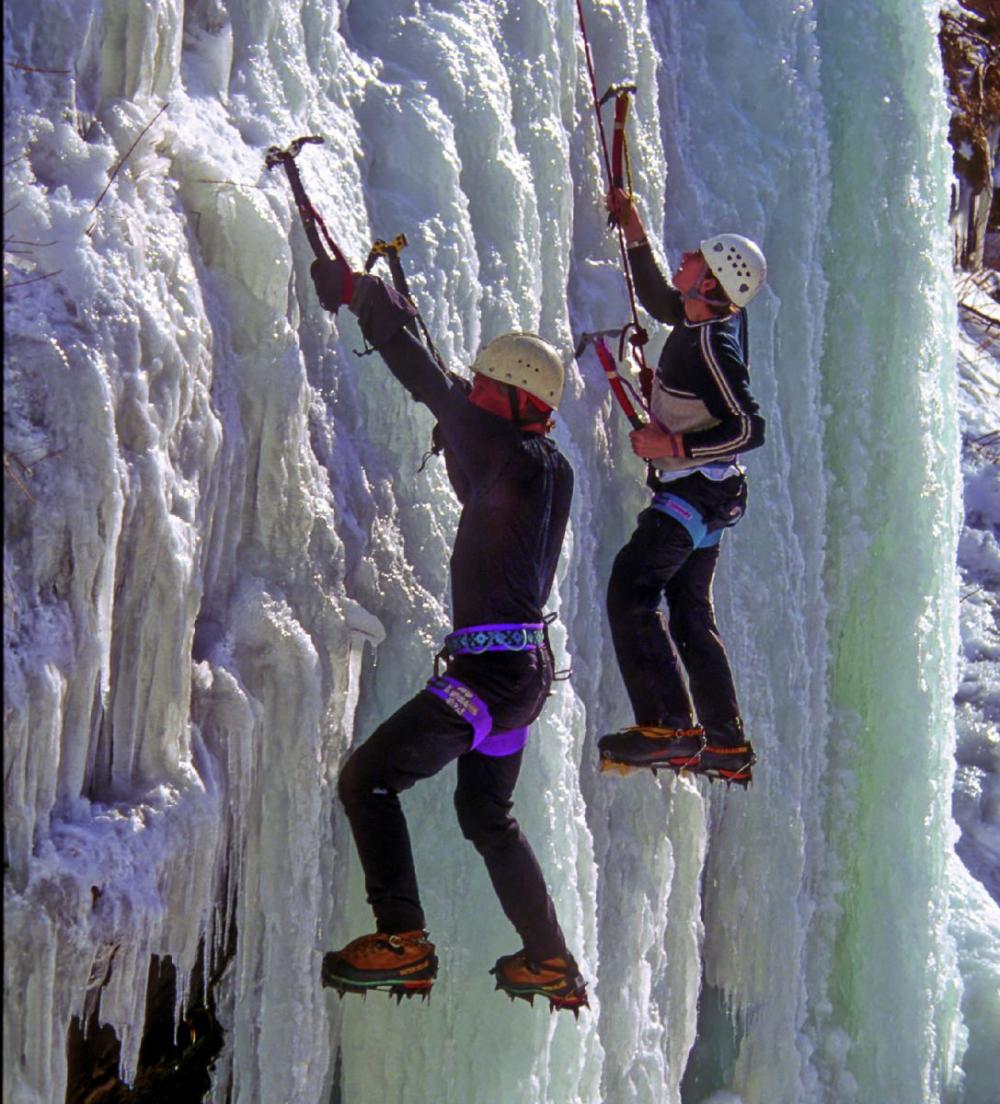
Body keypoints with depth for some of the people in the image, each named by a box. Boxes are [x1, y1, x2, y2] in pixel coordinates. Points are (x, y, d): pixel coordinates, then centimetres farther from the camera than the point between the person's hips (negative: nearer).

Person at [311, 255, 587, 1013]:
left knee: (368, 780, -7)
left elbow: (436, 390, -18)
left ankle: (402, 943, -8)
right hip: (526, 667, 10)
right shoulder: (549, 469, 11)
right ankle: (552, 965, 30)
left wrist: (361, 295, -9)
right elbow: (473, 486, 30)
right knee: (487, 815, 23)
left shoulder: (517, 459, -15)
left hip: (492, 671, -10)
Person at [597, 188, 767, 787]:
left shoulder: (712, 345, -23)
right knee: (691, 613, 15)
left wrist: (676, 446, -24)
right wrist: (636, 234, 21)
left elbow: (749, 429, -27)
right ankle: (728, 747, 21)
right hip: (705, 493, 10)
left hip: (696, 492, -10)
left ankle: (669, 727, -21)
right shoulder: (700, 320, 5)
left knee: (631, 590, -17)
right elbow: (658, 300, 27)